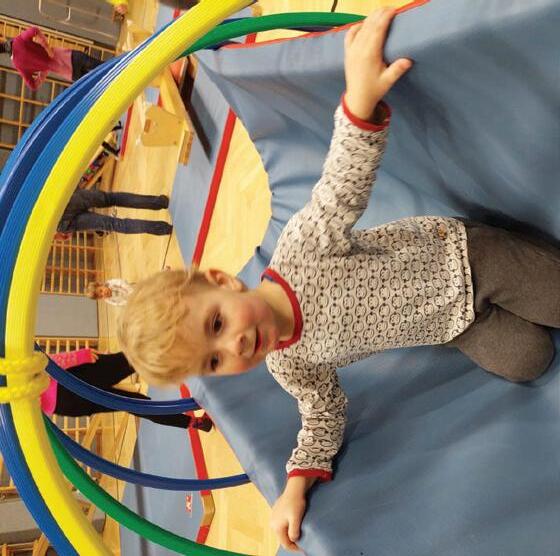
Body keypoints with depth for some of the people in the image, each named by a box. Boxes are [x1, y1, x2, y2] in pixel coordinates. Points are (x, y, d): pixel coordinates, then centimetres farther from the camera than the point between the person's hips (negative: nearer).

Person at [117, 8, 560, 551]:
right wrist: (296, 484, -11)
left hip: (459, 255, -2)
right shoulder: (290, 367, -13)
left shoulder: (301, 245, -30)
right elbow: (325, 415, 0)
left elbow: (344, 184, -35)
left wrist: (360, 99, -54)